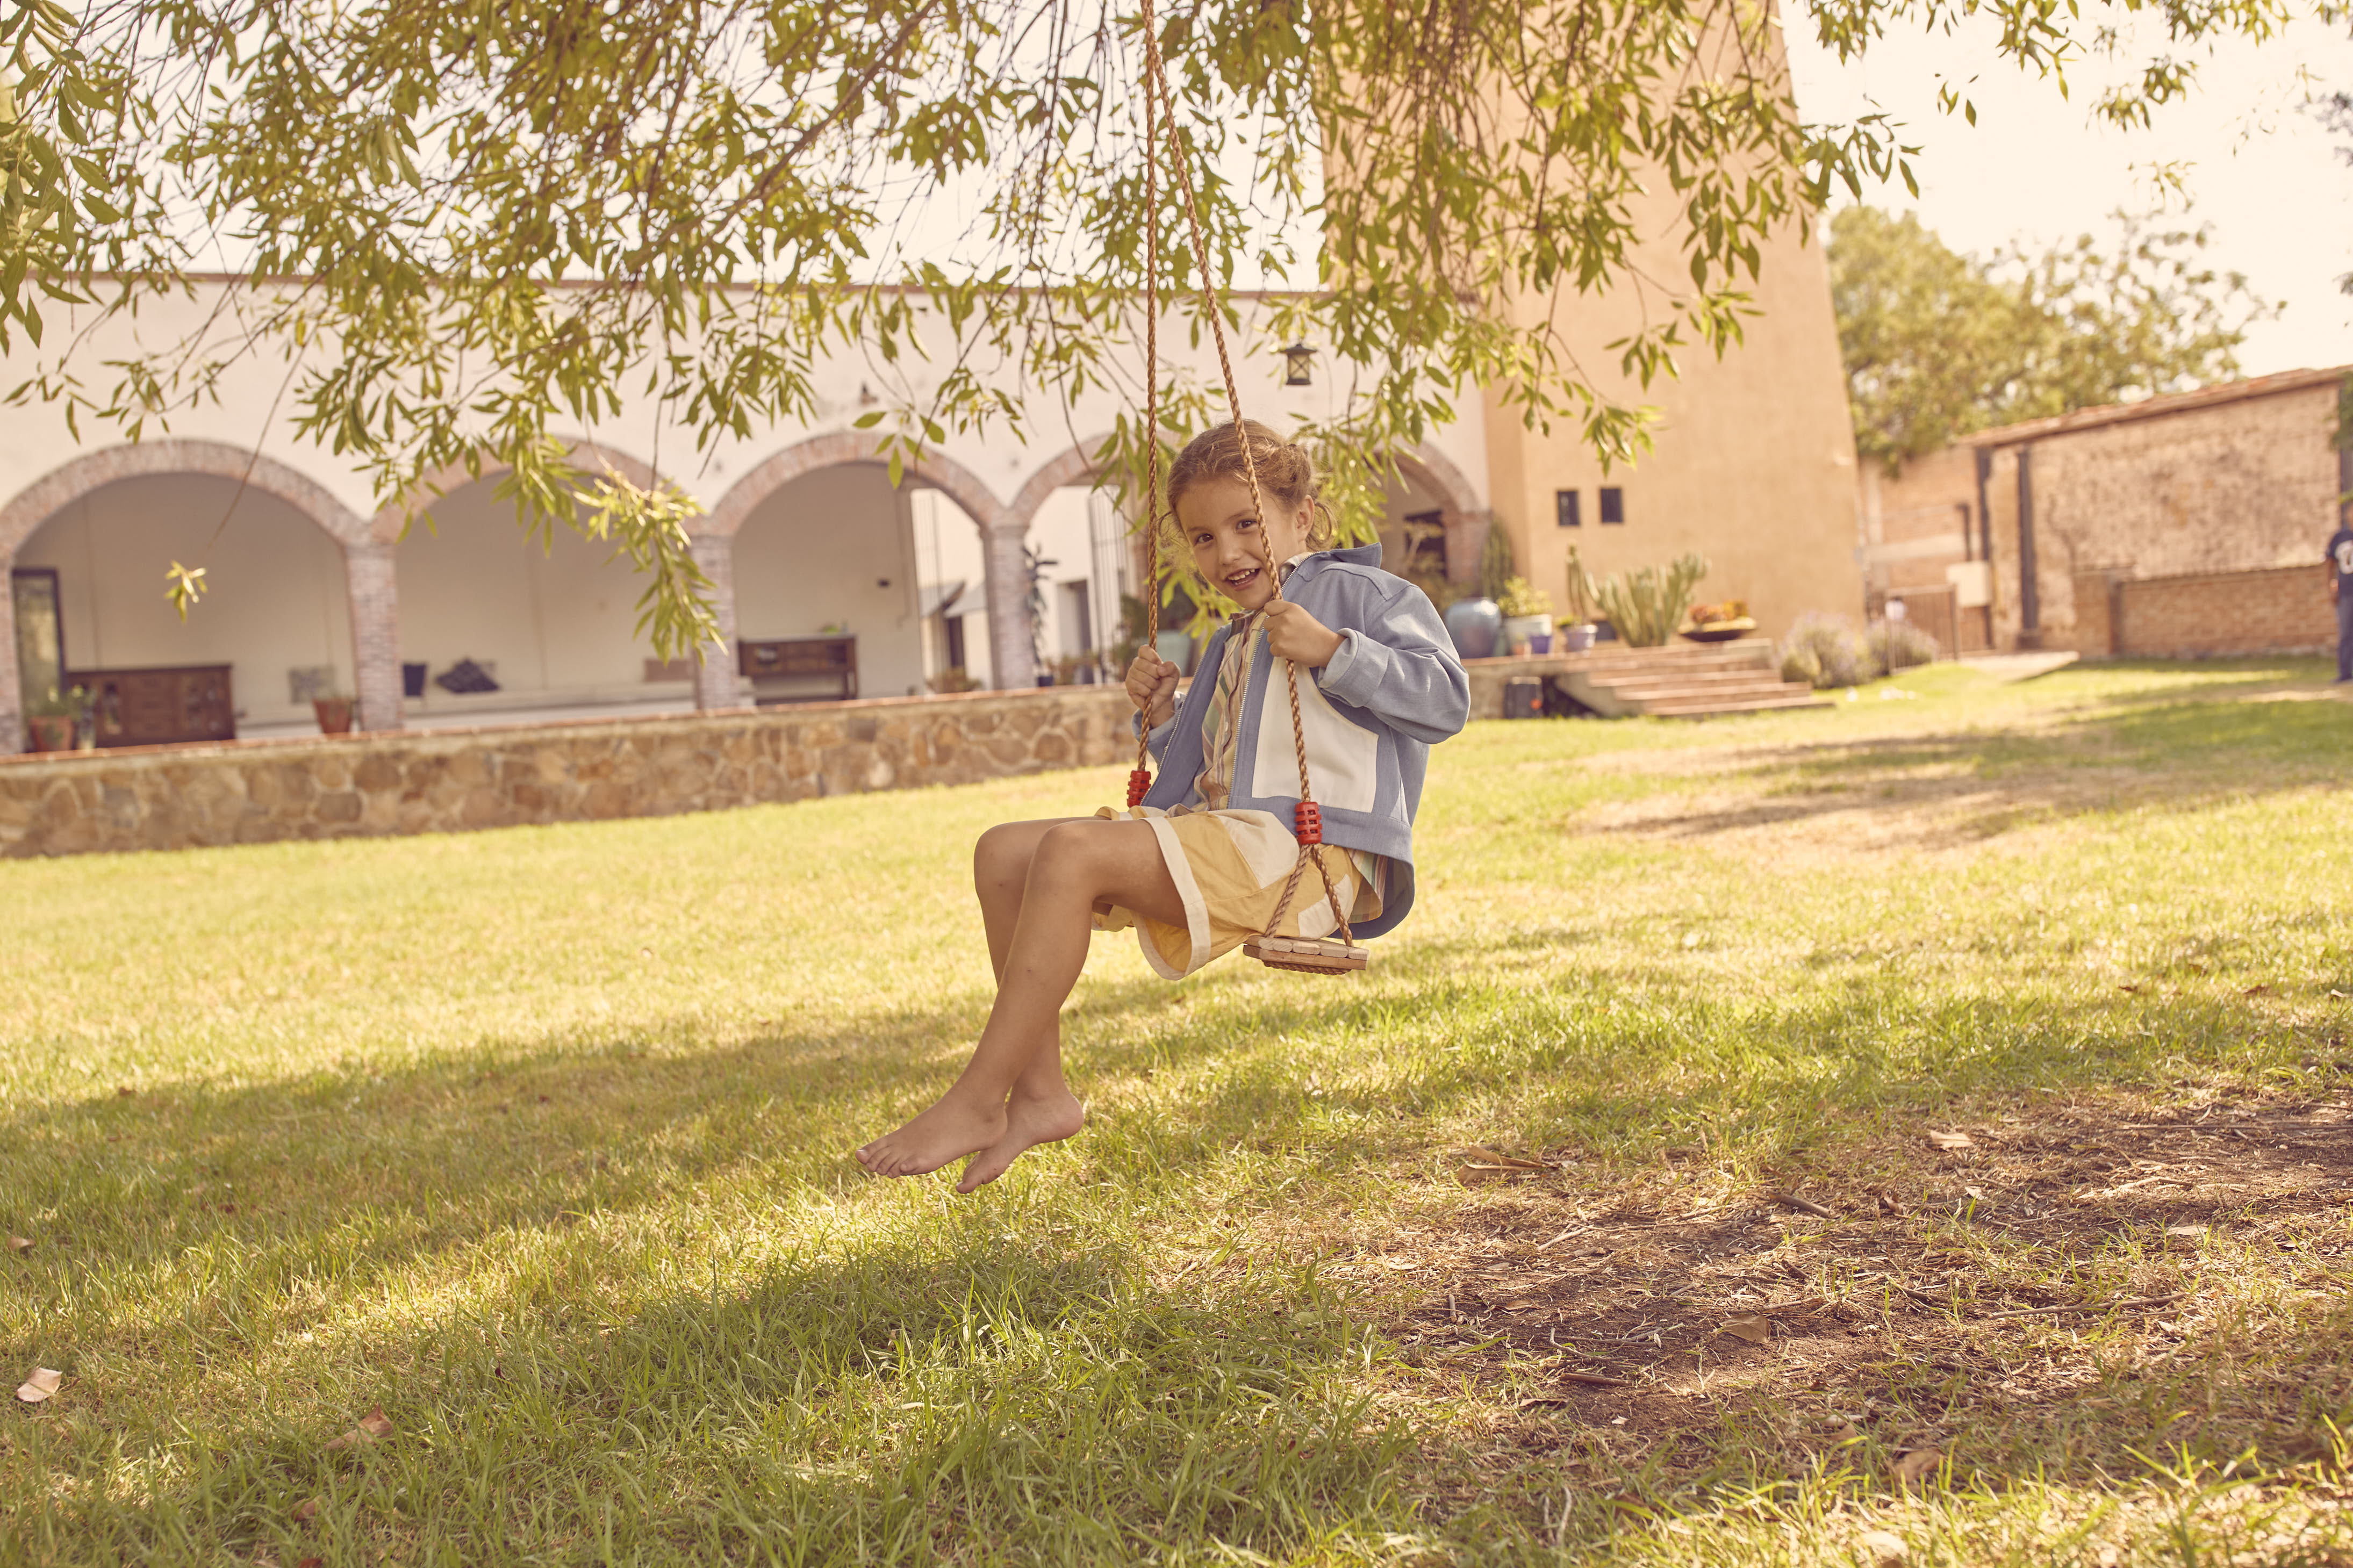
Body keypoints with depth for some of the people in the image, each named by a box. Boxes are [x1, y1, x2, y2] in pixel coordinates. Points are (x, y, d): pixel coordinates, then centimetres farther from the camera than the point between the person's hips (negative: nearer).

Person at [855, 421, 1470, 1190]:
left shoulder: (1357, 593, 5)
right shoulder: (1232, 645, 29)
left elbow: (1445, 698, -8)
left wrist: (1333, 651, -17)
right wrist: (1162, 718, 15)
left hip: (1309, 852, -9)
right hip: (1221, 835, 10)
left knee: (1073, 851, -28)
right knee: (1004, 852, -1)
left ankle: (975, 1104, -22)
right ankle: (1041, 1093, -5)